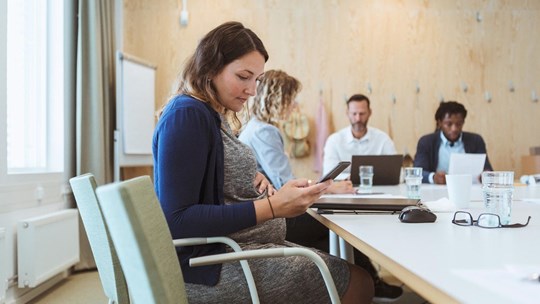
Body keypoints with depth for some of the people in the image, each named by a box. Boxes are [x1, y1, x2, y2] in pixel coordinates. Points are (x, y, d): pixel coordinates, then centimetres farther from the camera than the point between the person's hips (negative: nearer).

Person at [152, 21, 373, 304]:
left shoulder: (214, 116, 12)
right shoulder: (187, 115, -17)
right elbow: (178, 220, -24)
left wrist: (250, 179, 1)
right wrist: (271, 207, -25)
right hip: (210, 268, -9)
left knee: (352, 273, 7)